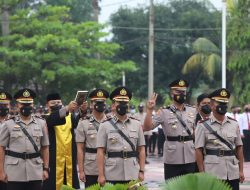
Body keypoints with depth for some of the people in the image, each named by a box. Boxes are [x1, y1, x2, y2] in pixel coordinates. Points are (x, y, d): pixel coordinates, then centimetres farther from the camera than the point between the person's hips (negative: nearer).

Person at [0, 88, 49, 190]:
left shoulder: (41, 123, 8)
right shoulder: (8, 124, 2)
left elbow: (45, 147, 10)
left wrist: (46, 169, 5)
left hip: (36, 172, 2)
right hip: (15, 174, -2)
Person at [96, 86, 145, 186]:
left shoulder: (137, 124, 9)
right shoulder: (105, 126, 2)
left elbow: (141, 150, 9)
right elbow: (100, 152, -1)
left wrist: (141, 171, 2)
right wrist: (101, 175, -6)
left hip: (133, 176, 2)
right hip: (112, 176, -2)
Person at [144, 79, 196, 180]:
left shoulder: (193, 111, 9)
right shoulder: (164, 112, -1)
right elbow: (147, 127, -10)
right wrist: (150, 110, -21)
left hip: (191, 159, 3)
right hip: (172, 160, -3)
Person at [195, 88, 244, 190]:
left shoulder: (234, 124, 10)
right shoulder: (203, 126, -1)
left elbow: (239, 148, 13)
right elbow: (199, 150, -4)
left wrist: (241, 170, 7)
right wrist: (202, 174, -9)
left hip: (233, 173, 4)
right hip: (213, 173, -4)